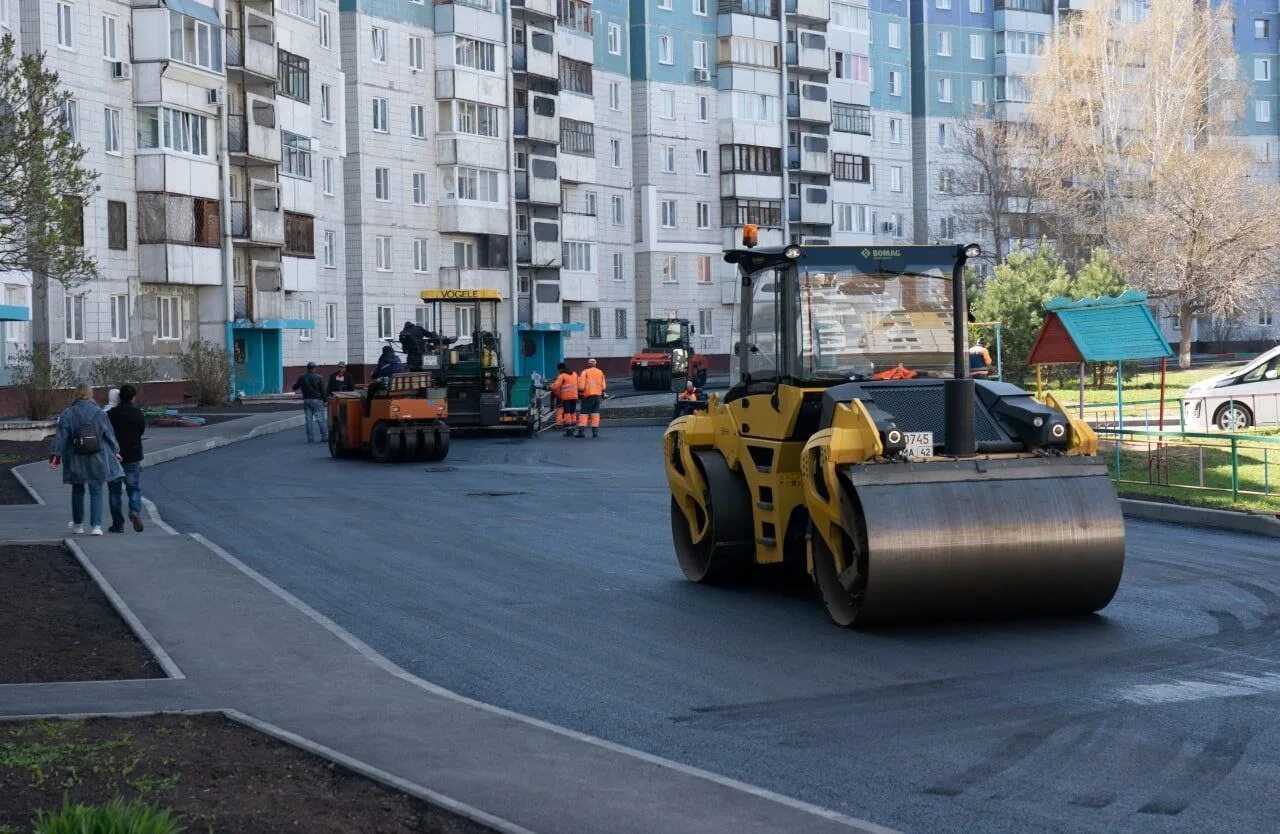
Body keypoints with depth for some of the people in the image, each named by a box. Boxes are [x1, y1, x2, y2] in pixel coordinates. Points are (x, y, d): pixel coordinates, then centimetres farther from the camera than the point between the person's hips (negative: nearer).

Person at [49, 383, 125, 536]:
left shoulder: (67, 414, -6)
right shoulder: (99, 412, -2)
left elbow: (61, 436, -10)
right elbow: (109, 434, 5)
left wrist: (55, 455, -9)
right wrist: (115, 451, 18)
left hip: (76, 461, 0)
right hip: (97, 460, 0)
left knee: (77, 491, 16)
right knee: (96, 492, 2)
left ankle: (78, 524, 28)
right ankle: (96, 525, -8)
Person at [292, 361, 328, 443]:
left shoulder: (302, 378, 1)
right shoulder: (318, 377, -6)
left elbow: (294, 387, 11)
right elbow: (323, 390, -5)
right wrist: (324, 400, 3)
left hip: (306, 400, 3)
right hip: (317, 400, -3)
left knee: (308, 419, 6)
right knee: (321, 418, -2)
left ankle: (310, 437, 4)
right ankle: (324, 436, -4)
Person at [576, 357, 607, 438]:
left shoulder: (585, 372, -5)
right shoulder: (600, 372, 11)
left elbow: (581, 384, -11)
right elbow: (603, 385, 13)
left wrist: (580, 392, -5)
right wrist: (603, 393, 20)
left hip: (588, 395, -5)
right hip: (598, 395, 5)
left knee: (584, 413, -2)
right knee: (595, 413, 9)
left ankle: (581, 431, -9)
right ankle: (595, 431, 4)